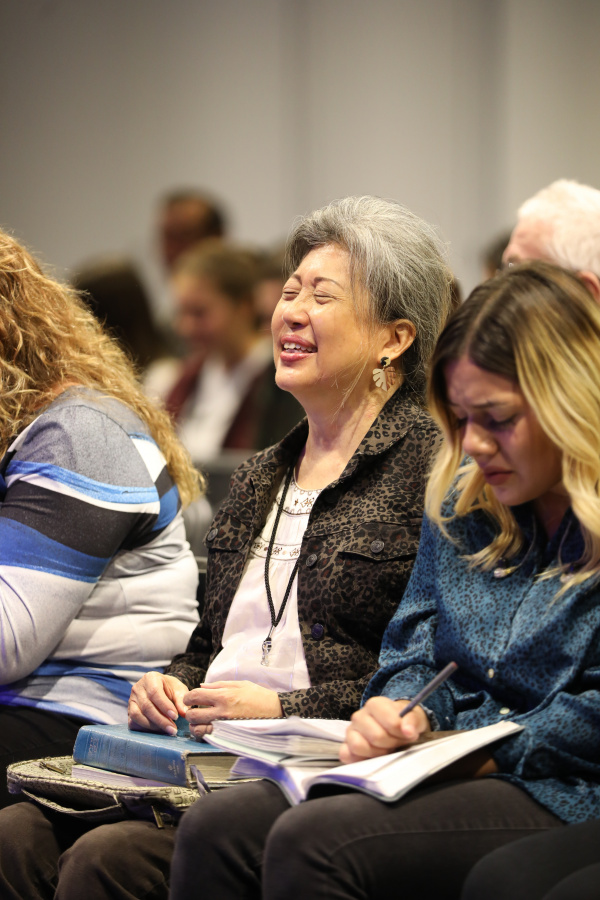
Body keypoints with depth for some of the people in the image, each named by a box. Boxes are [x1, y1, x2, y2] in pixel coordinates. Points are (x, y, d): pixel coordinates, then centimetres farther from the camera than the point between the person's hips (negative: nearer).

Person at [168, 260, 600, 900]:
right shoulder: (460, 505, 19)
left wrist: (489, 752, -14)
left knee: (312, 842, -31)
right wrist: (401, 714, -1)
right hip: (449, 773, 8)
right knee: (217, 828, -18)